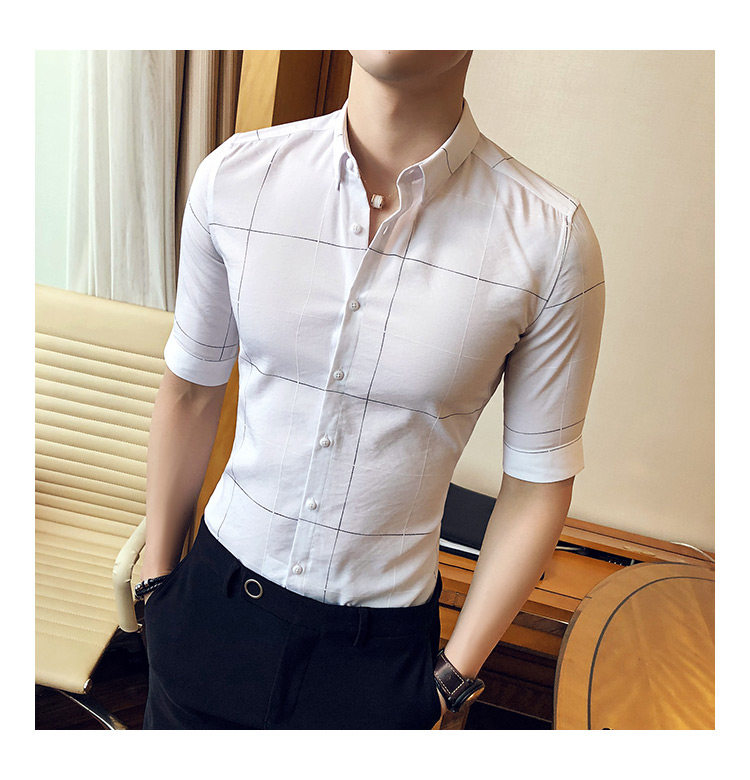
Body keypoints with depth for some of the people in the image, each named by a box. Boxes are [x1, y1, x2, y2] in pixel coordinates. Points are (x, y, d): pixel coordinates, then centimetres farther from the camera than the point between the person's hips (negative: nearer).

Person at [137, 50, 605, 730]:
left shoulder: (552, 240, -18)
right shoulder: (234, 177, -11)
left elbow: (539, 482, -9)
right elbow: (190, 391, 0)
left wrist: (451, 681, -3)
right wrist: (157, 574, 9)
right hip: (215, 595, 3)